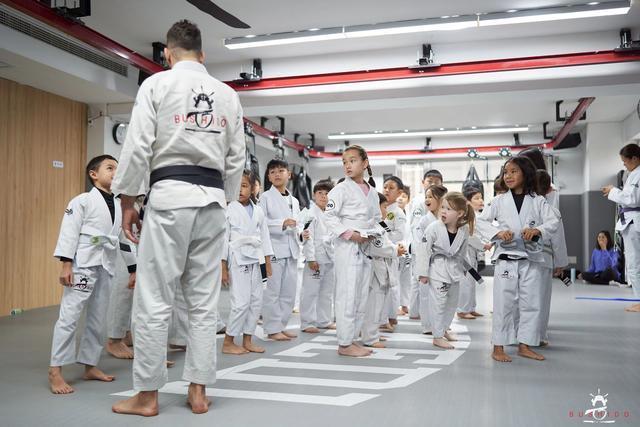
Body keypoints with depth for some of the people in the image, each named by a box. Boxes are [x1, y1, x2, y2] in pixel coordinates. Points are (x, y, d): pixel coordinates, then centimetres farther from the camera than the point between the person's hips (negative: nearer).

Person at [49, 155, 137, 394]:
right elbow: (69, 232, -10)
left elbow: (125, 238, 19)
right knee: (69, 315, -8)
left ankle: (90, 366, 23)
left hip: (106, 266, 7)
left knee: (98, 319, 11)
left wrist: (133, 269, 18)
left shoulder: (119, 206, 14)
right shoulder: (82, 201, -4)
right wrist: (66, 264, -17)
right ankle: (55, 370, -1)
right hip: (83, 263, -6)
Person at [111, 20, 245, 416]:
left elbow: (138, 147, -6)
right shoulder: (228, 94, 13)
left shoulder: (157, 84, 0)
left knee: (153, 299, 2)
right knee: (205, 300, 8)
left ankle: (147, 394, 10)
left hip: (169, 195, -4)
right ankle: (198, 391, 15)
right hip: (213, 199, 5)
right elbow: (236, 159, 13)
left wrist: (127, 202, 2)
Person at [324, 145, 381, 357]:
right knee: (347, 295, -5)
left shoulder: (372, 192, 13)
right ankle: (344, 344, 4)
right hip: (347, 247, -7)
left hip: (366, 247, 7)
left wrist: (375, 234, 4)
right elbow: (330, 217, -11)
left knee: (362, 296, 12)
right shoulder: (341, 189, -6)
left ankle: (352, 338, 23)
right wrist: (350, 234, -18)